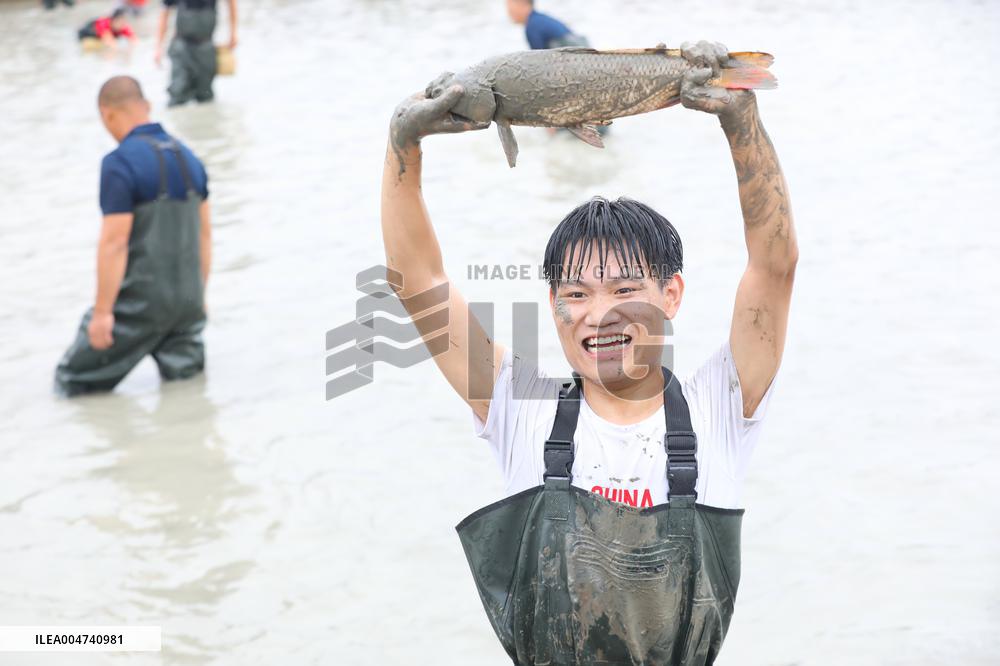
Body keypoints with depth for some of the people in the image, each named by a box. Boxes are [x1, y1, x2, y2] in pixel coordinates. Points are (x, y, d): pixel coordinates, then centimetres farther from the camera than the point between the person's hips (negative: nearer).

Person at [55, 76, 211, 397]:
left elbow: (114, 243, -19)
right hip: (187, 298, 7)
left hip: (139, 301, -6)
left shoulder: (120, 163, -15)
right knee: (182, 370, 28)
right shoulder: (188, 157, 7)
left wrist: (103, 312, -14)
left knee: (72, 378, 7)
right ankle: (184, 348, 3)